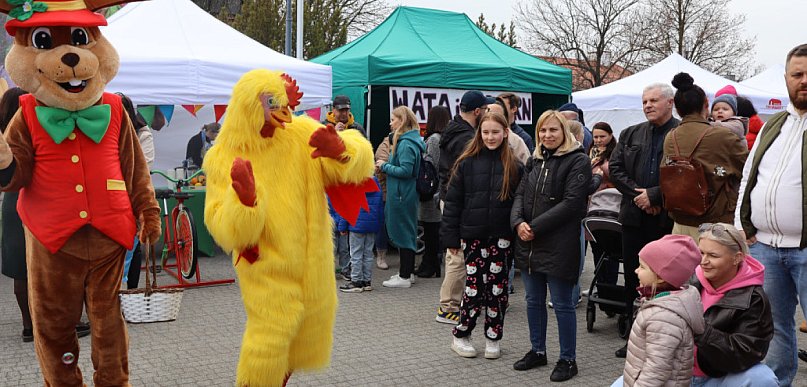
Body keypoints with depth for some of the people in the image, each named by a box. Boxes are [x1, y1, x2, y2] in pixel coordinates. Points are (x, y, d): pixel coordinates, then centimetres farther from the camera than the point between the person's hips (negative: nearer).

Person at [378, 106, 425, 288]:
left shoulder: (406, 143, -18)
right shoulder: (412, 140, 12)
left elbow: (405, 170, -24)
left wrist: (385, 166, -12)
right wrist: (387, 165, 7)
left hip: (402, 196, -10)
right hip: (408, 194, 10)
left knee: (402, 233, -3)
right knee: (408, 232, 16)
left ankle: (404, 277, 4)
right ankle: (409, 272, 26)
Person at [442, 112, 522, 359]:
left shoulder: (514, 166, 4)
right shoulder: (467, 163, 1)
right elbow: (452, 201, 1)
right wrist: (451, 237, -3)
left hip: (502, 237, 1)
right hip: (473, 236, -1)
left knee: (497, 288, 6)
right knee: (474, 287, -2)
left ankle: (493, 339, 21)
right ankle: (460, 336, 15)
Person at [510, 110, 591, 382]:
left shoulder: (577, 161, -7)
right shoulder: (535, 161, 14)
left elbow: (571, 203, -15)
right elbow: (520, 194, 11)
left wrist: (534, 226, -17)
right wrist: (518, 222, -9)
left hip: (559, 245, -6)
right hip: (529, 243, 7)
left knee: (562, 304, 2)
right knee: (534, 300, 15)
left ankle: (568, 359, 14)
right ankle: (537, 351, 30)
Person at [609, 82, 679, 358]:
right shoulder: (631, 134, 13)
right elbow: (615, 168, 8)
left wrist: (654, 195, -14)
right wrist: (637, 194, -5)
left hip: (668, 219, -5)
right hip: (635, 218, 5)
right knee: (633, 280, 11)